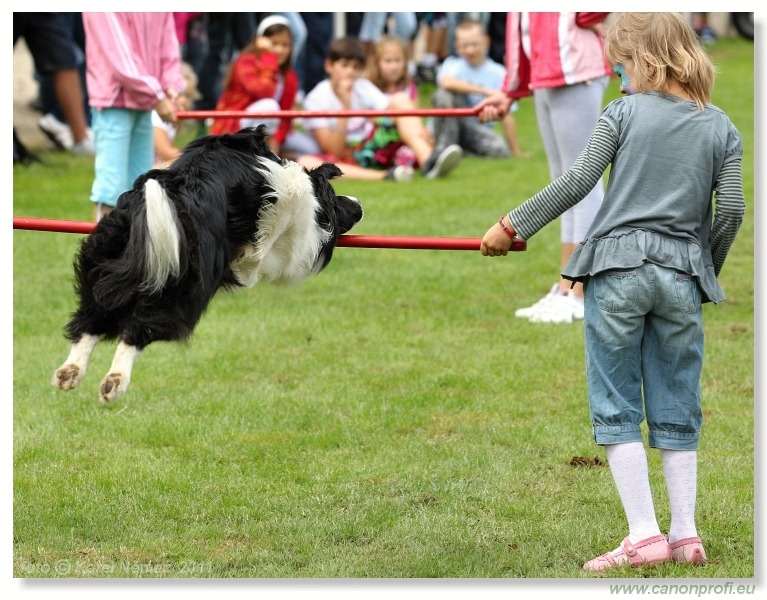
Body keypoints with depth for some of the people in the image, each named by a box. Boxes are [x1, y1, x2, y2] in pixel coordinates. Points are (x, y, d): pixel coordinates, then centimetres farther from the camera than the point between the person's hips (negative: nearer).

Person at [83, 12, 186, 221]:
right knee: (112, 187, -10)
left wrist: (171, 86, -10)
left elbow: (168, 42, 7)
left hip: (144, 105, 7)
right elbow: (119, 55, -19)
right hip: (114, 102, -7)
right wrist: (156, 95, -18)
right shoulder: (103, 11, -16)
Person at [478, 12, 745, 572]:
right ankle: (686, 535, 6)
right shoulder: (720, 127, 6)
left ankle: (645, 535, -6)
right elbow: (731, 210, 3)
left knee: (617, 408, 2)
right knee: (677, 410, 10)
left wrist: (512, 226, 3)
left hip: (618, 270, -3)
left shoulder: (625, 113, -2)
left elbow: (576, 183, -5)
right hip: (682, 275, 3)